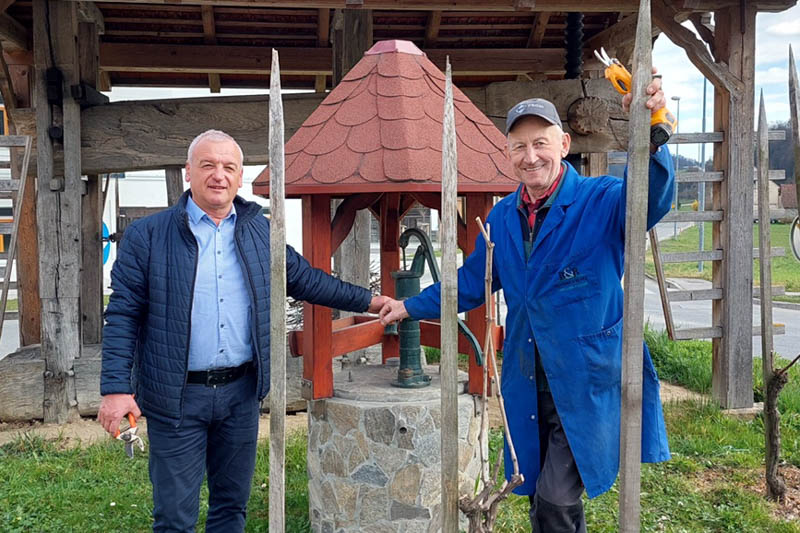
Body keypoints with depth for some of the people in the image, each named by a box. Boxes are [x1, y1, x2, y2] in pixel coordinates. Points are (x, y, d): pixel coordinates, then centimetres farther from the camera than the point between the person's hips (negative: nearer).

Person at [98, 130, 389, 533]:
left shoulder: (260, 231, 8)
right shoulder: (147, 235, -3)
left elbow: (305, 280, 16)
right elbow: (123, 315, -6)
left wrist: (368, 301, 13)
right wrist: (116, 388, -13)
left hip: (241, 393, 4)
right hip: (178, 397, -3)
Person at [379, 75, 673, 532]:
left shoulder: (601, 202, -11)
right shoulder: (502, 218, 7)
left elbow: (651, 199, -32)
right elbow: (471, 283, 18)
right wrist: (411, 308, 21)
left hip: (587, 382, -6)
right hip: (528, 387, 6)